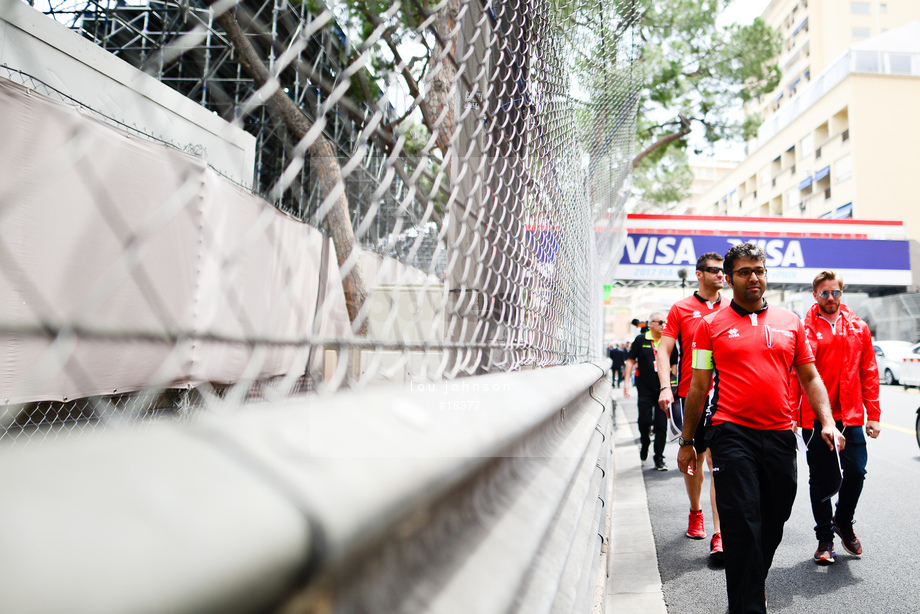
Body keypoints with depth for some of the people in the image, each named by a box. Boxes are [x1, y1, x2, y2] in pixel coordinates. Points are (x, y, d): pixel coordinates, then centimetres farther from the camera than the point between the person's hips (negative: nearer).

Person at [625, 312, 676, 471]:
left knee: (661, 425, 2)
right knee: (644, 421, -1)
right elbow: (630, 360, 3)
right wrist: (627, 382, -3)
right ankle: (644, 443, 30)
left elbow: (674, 364, 12)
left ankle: (659, 458, 13)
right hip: (645, 389, -1)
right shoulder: (641, 340, 1)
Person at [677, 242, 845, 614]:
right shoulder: (711, 325, 2)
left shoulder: (790, 322, 11)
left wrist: (828, 422, 0)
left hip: (780, 436, 4)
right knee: (742, 524, -5)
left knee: (774, 521, 14)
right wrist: (686, 442, 6)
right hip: (732, 434, -3)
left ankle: (753, 583, 39)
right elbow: (698, 386, 4)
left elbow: (810, 378, 15)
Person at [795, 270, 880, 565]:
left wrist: (873, 414, 4)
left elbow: (869, 374, 9)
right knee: (821, 479, 5)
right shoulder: (805, 330, -1)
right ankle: (825, 537, 21)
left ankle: (843, 520, 29)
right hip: (815, 417, -2)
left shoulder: (859, 328, 8)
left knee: (856, 471, -1)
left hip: (851, 415, 2)